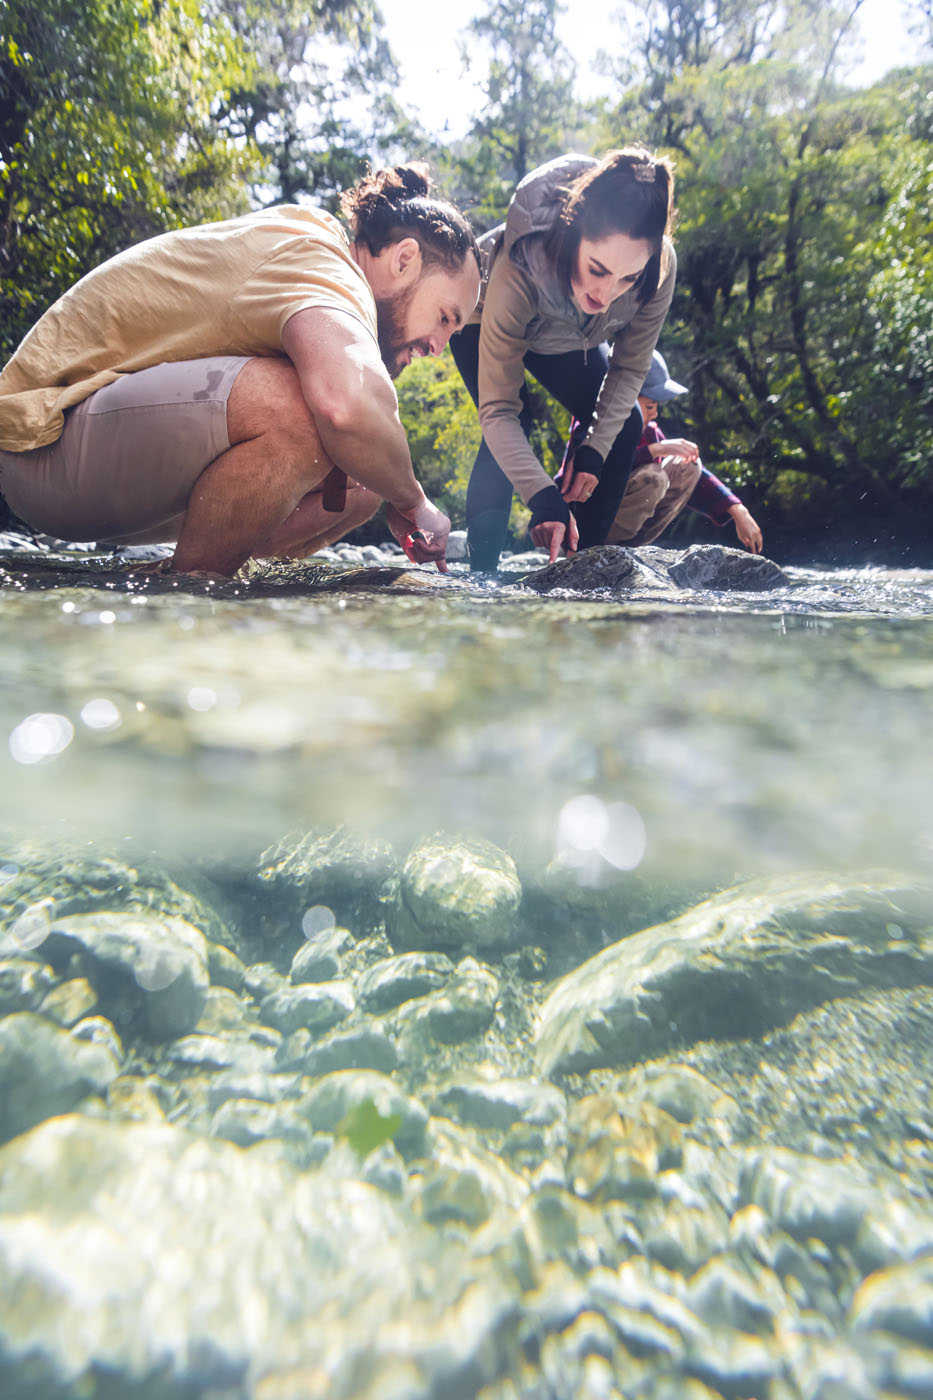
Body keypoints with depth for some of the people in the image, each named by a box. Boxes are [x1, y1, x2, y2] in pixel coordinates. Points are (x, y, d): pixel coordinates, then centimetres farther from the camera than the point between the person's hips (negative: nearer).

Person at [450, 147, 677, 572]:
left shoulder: (659, 267, -33)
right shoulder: (518, 273, -43)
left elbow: (629, 367, -16)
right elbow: (497, 411, -42)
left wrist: (594, 450, -25)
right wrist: (543, 498, -53)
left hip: (568, 337, 4)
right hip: (484, 320, -4)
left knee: (624, 424, -7)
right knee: (513, 427, -28)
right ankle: (481, 571, -19)